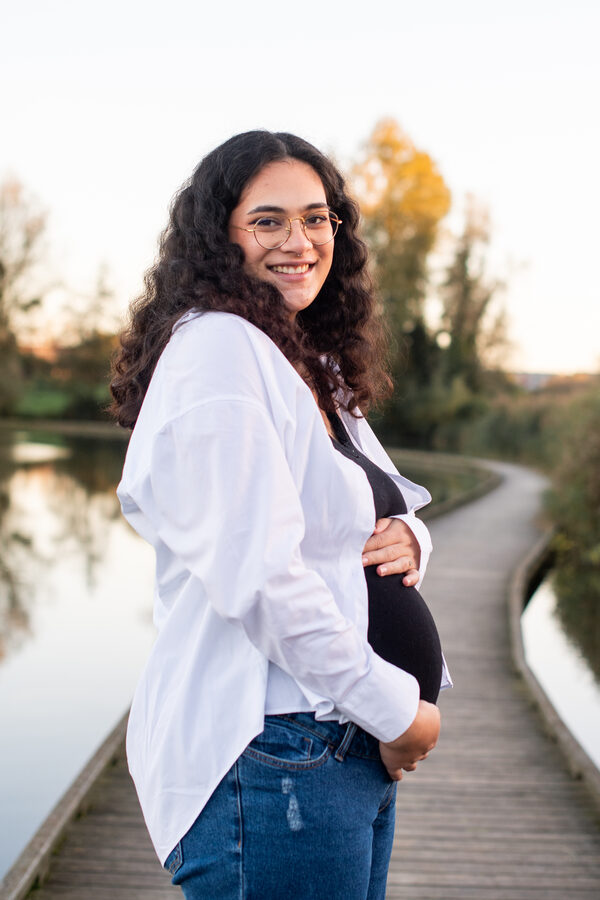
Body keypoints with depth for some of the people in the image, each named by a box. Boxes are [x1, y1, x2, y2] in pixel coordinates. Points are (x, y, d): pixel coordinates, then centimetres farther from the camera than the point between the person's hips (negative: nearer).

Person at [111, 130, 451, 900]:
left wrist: (407, 539, -4)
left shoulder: (318, 369, 16)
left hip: (355, 750, 9)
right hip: (270, 756, -9)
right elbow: (258, 576, -22)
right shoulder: (215, 350, -14)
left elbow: (382, 508, 21)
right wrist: (396, 710, -15)